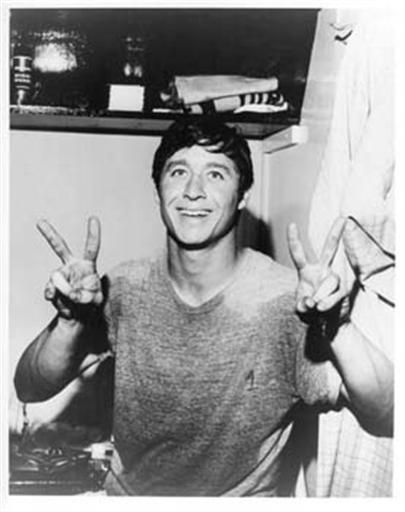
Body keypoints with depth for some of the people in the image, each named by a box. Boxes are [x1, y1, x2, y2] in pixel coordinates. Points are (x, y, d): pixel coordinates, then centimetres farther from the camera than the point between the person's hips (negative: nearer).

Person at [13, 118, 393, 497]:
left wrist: (335, 327, -38)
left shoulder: (286, 301, -18)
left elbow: (387, 419, -21)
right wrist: (71, 322, -26)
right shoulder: (123, 289, -8)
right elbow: (29, 390, -7)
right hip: (127, 494, 2)